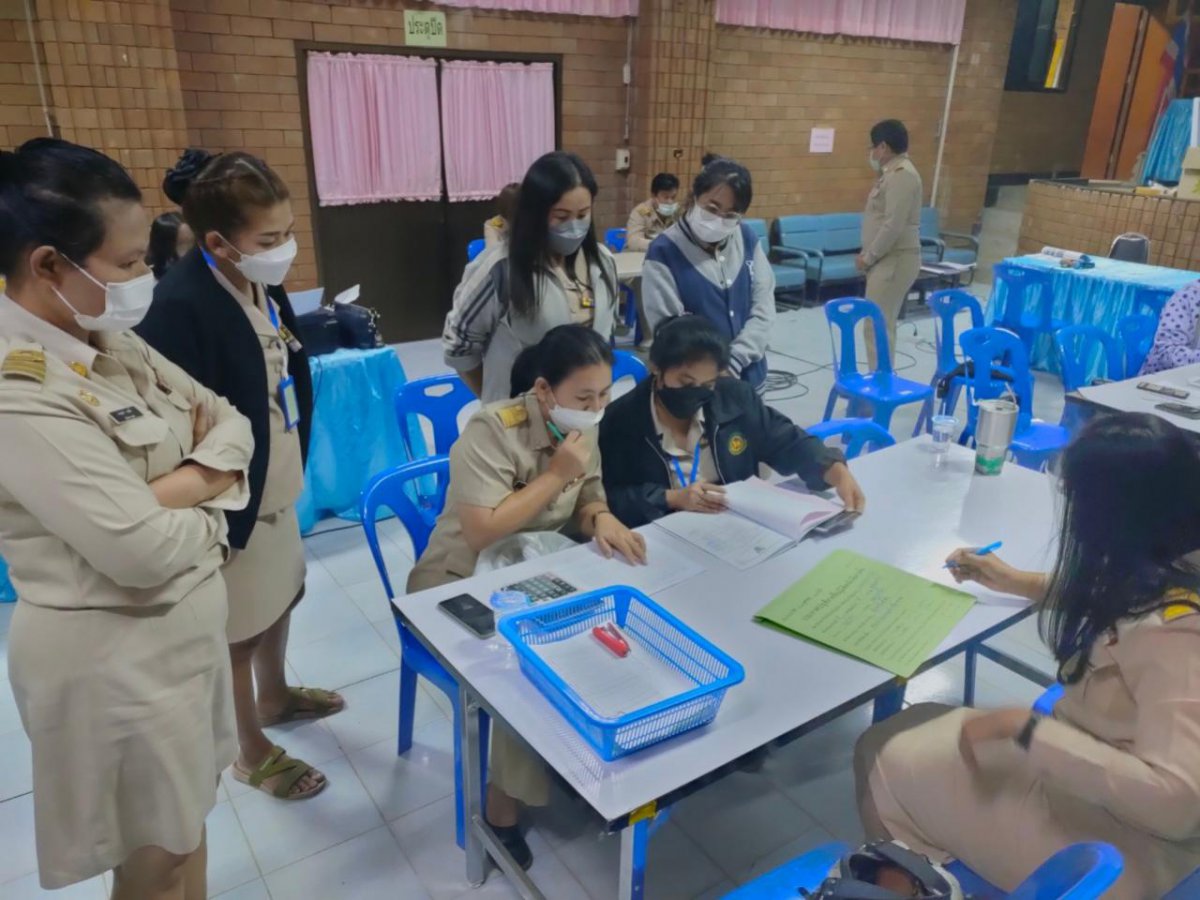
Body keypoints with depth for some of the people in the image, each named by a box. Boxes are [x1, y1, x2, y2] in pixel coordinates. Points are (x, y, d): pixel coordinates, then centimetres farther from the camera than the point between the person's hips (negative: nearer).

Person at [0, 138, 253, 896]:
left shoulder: (111, 342, 1)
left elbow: (228, 419, 5)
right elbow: (143, 549, -30)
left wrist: (185, 480, -16)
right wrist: (207, 505, -9)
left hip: (179, 624, 8)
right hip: (117, 654, -8)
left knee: (184, 825, 25)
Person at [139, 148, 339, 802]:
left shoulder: (262, 281, -1)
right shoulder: (180, 306, -28)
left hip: (276, 481, 8)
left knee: (281, 595, 27)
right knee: (237, 630, 13)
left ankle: (275, 695, 53)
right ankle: (251, 753, 35)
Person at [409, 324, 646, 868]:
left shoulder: (581, 429, -2)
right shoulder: (491, 431, -25)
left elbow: (587, 502, 4)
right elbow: (481, 533, -31)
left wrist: (602, 520, -20)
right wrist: (556, 475, -28)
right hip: (463, 586, -6)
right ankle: (503, 807, -5)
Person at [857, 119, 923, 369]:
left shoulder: (902, 175, -16)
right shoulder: (893, 173, 16)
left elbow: (893, 226, -22)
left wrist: (868, 257, -15)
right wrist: (867, 254, 13)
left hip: (895, 261, -10)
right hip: (886, 260, 10)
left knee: (878, 325, -11)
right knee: (882, 322, 13)